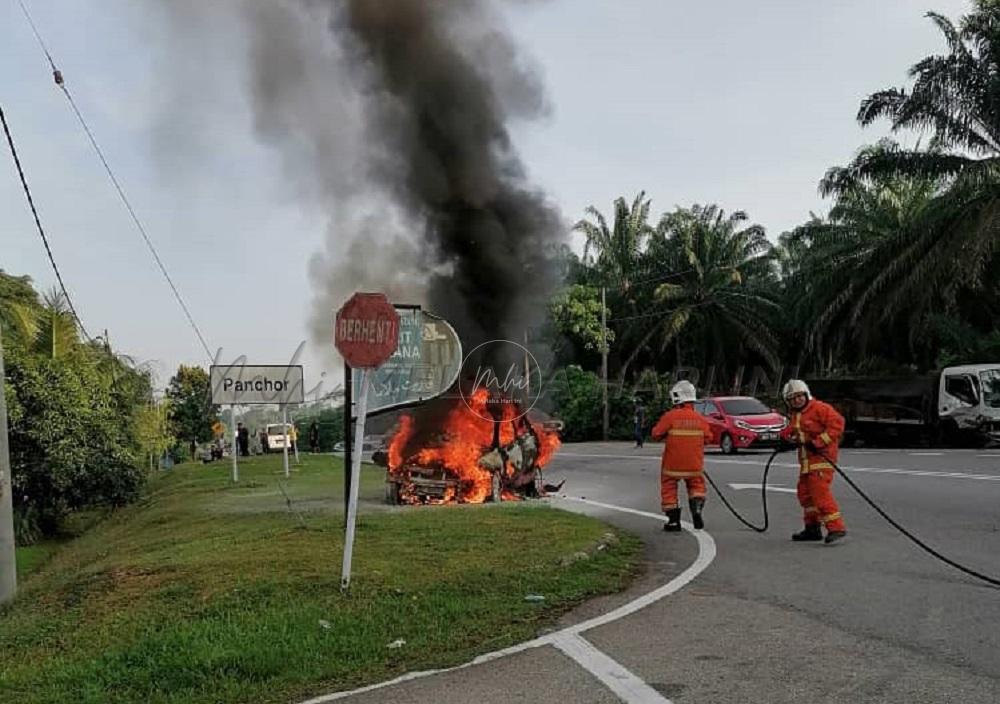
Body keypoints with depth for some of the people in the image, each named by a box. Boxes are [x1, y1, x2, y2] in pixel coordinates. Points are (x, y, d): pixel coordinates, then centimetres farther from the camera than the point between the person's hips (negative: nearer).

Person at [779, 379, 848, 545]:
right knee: (804, 493, 13)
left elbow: (837, 423, -19)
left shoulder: (820, 408, -10)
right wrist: (786, 436, -4)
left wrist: (818, 442, -22)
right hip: (806, 460, 10)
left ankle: (836, 528, -19)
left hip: (821, 457, -9)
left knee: (820, 492, -18)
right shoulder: (795, 415, 18)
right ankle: (812, 528, 23)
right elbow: (790, 431, 22)